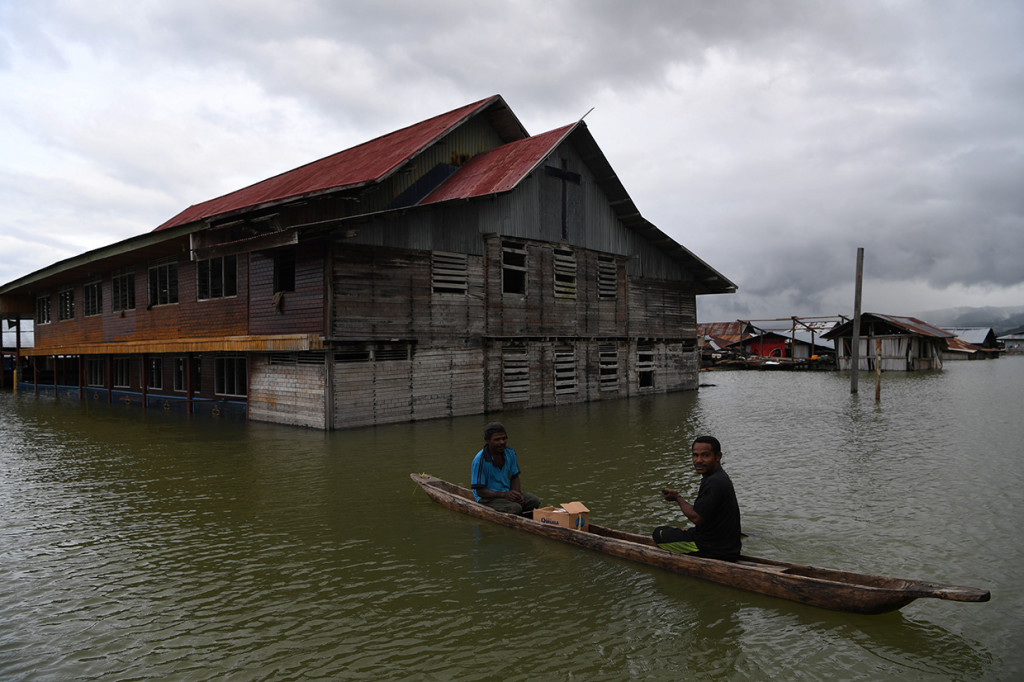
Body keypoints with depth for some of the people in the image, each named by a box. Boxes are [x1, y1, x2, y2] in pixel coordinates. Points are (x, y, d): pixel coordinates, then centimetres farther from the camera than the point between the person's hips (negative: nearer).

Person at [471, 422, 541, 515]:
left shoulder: (510, 453, 0)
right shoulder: (480, 460, -19)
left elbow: (514, 478, 10)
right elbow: (480, 491, -17)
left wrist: (517, 494, -11)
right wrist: (504, 495, -27)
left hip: (507, 492, 6)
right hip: (487, 498, -6)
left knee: (535, 501, -15)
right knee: (515, 508, -31)